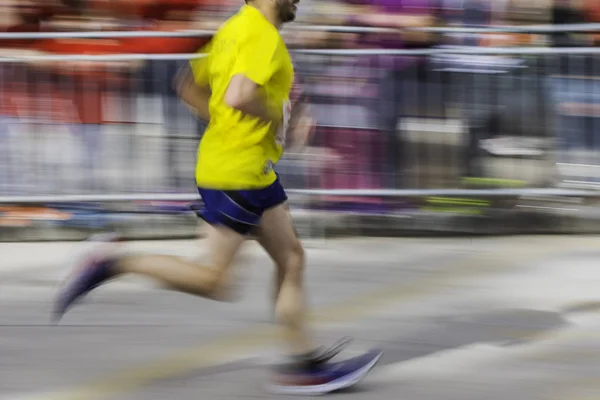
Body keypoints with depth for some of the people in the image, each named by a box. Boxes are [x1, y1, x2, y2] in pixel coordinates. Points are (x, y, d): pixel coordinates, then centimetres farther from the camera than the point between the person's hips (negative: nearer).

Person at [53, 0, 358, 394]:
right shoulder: (263, 35, -17)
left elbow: (188, 85, 19)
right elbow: (239, 96, -31)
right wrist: (277, 115, -14)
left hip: (254, 170, 11)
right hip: (238, 172, -11)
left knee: (292, 258, 12)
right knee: (215, 282, -5)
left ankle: (303, 361, 15)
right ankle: (116, 262, -1)